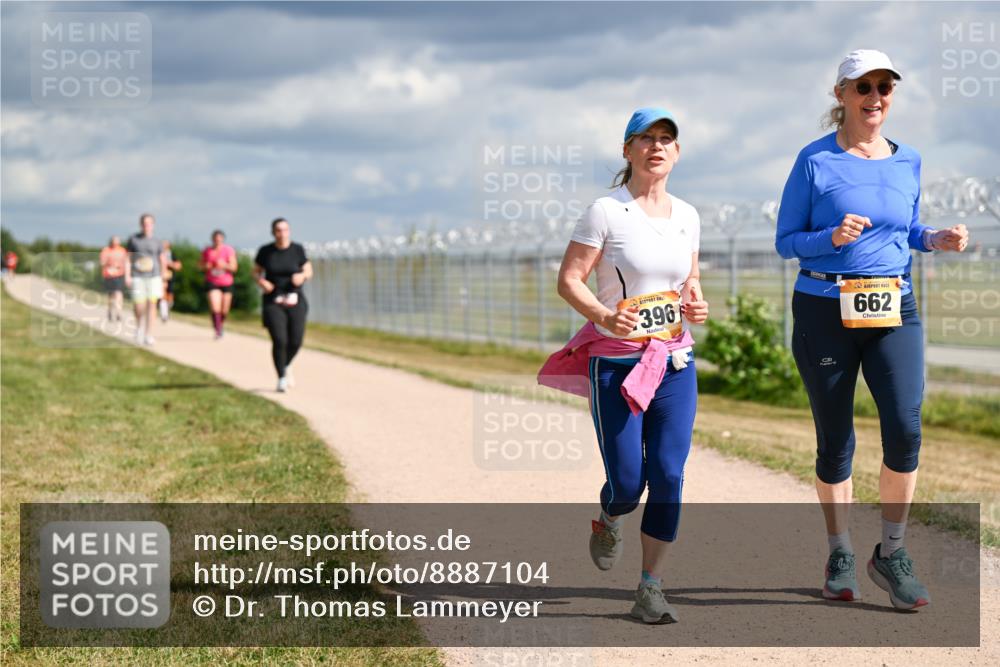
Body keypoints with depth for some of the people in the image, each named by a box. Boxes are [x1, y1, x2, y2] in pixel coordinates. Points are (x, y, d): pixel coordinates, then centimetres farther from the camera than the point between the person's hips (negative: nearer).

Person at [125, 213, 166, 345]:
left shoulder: (156, 242, 6)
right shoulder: (133, 239, 4)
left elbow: (162, 261, 13)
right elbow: (128, 259, 5)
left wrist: (162, 280, 11)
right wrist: (127, 276, -4)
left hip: (153, 277, 1)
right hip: (137, 278, -1)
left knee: (151, 306, -7)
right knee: (139, 308, -4)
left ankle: (148, 335, -2)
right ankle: (139, 327, 25)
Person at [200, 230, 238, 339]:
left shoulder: (229, 250, -5)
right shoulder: (207, 251, 1)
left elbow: (234, 267, -7)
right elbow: (201, 266, 12)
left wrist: (224, 265, -26)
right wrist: (206, 267, -11)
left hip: (226, 283, 1)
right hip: (212, 283, 0)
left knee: (224, 311, 10)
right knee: (215, 308, -19)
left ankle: (220, 325, 39)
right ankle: (217, 331, -16)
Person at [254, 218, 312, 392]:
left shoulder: (297, 250, -2)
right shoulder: (265, 251, -2)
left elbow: (308, 271, 5)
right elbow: (256, 271, 9)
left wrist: (302, 276, -17)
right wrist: (261, 282, -12)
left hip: (294, 301, 1)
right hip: (273, 302, -1)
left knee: (295, 342, -3)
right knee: (279, 341, -14)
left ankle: (285, 366, 30)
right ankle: (281, 378, 4)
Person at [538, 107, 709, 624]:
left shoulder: (686, 216, 8)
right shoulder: (605, 212, -8)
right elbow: (568, 280, -9)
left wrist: (696, 304, -1)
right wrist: (604, 316, -26)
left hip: (675, 363, 4)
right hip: (615, 362, -4)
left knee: (668, 478, -4)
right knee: (626, 484, -4)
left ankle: (650, 590, 6)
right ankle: (607, 522, 33)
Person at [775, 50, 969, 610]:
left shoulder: (907, 161, 9)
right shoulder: (815, 161, -3)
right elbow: (785, 242, -1)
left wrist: (935, 240, 0)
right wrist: (832, 237, -19)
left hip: (894, 310, 2)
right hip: (826, 310, -2)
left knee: (905, 425, -15)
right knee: (835, 440, 5)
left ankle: (892, 553, 0)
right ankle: (841, 555, 22)